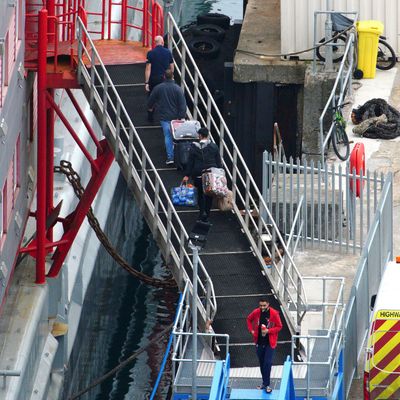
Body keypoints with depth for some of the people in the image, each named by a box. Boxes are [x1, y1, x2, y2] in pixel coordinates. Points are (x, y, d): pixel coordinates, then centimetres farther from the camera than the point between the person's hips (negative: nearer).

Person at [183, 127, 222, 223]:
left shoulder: (194, 147, -5)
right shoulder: (214, 147, -1)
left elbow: (190, 162, -3)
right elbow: (219, 162, 2)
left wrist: (187, 175, 2)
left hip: (198, 175, -1)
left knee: (200, 193, 15)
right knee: (209, 194, 11)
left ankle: (202, 211, -3)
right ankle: (206, 216, 13)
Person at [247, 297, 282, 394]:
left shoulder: (274, 313, -14)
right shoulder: (256, 312, -4)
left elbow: (279, 326, -7)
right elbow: (249, 319, 16)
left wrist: (268, 331, -20)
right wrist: (251, 330, 3)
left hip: (270, 343, -4)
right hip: (259, 342, 4)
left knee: (267, 363, -11)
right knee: (262, 363, 12)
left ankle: (267, 385, -6)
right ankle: (265, 383, 26)